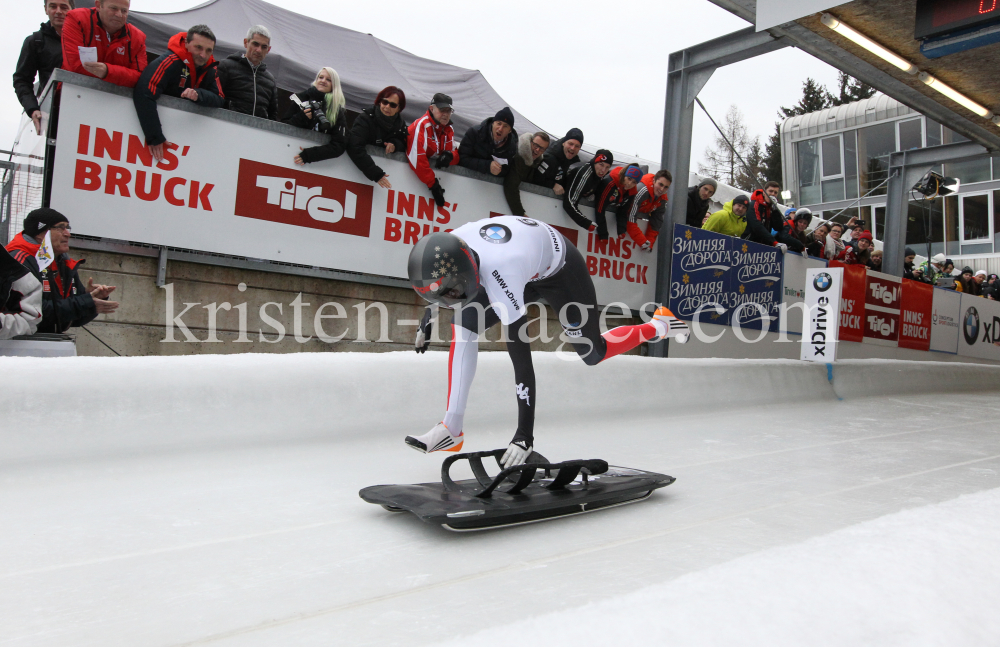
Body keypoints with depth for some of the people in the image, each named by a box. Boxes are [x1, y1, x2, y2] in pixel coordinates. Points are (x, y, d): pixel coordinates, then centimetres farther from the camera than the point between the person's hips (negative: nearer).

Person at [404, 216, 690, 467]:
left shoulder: (499, 276, -45)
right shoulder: (448, 246, -25)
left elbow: (521, 358, -43)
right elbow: (439, 281, 3)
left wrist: (524, 435, -40)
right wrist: (427, 321, 16)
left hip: (561, 269, -6)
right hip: (528, 266, 6)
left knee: (593, 354, 4)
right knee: (463, 326, -13)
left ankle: (661, 326, 30)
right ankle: (451, 429, -10)